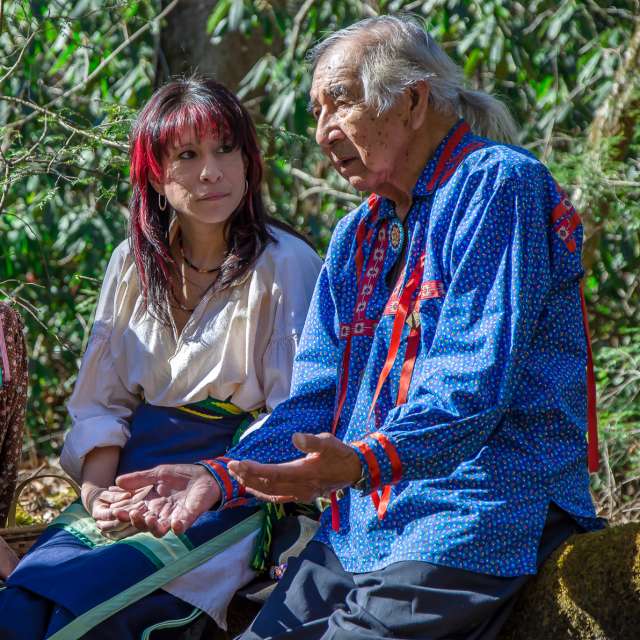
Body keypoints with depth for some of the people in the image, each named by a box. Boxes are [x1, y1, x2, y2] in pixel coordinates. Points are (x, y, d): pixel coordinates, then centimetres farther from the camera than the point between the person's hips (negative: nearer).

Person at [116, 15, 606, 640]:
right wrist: (222, 476, -3)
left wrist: (363, 462, -35)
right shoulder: (356, 234, 19)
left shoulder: (497, 184, -9)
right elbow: (315, 400, 15)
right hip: (358, 530, 8)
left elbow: (474, 387, -20)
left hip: (470, 526, -8)